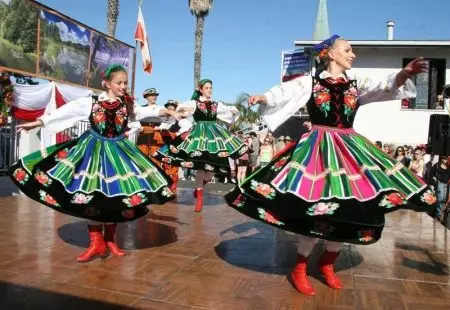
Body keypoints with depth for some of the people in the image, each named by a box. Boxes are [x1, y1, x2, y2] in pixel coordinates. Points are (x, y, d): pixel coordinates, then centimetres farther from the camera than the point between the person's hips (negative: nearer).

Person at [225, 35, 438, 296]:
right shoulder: (310, 82, 4)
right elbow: (285, 91, -11)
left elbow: (386, 86, -5)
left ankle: (327, 264, 26)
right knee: (317, 209, -11)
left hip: (350, 149, 5)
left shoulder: (357, 85, 12)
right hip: (319, 148, -5)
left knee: (350, 207, 4)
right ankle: (300, 269, 11)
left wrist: (405, 73, -26)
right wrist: (263, 98, -32)